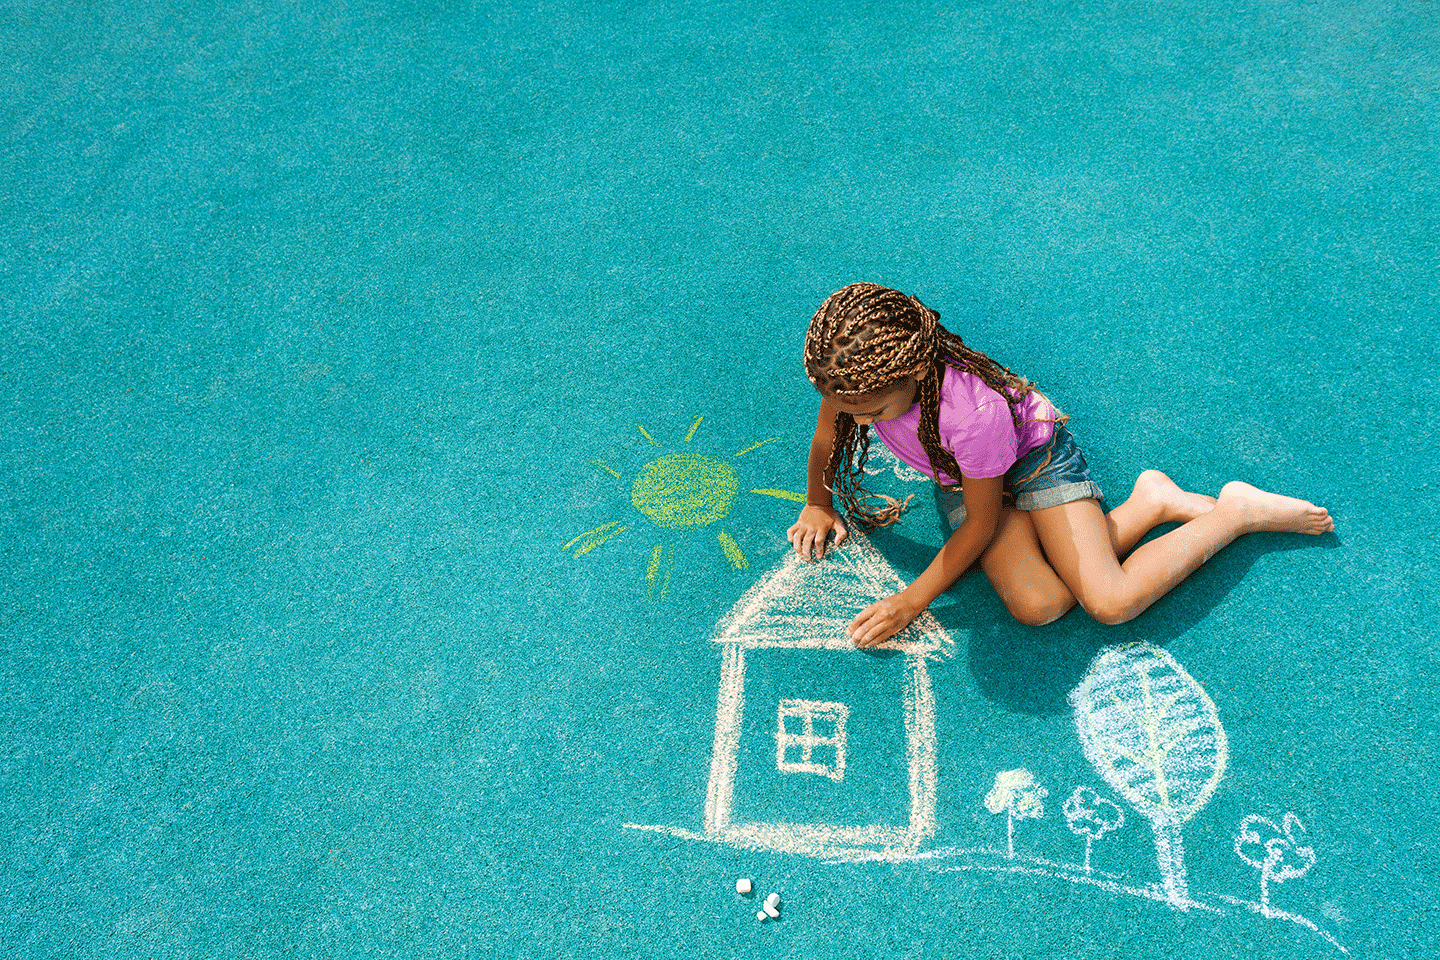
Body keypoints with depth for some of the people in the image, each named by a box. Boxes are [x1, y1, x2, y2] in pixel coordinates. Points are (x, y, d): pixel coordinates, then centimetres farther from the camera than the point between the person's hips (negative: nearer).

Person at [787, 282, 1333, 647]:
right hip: (958, 478, 5)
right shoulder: (856, 373, -29)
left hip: (1033, 450, -5)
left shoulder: (974, 412, -41)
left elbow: (981, 526, -24)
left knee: (1112, 603, -17)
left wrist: (911, 603, -19)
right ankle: (1148, 505, 5)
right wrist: (818, 505, 10)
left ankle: (1239, 511, 6)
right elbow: (827, 436, -4)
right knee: (1036, 607, -17)